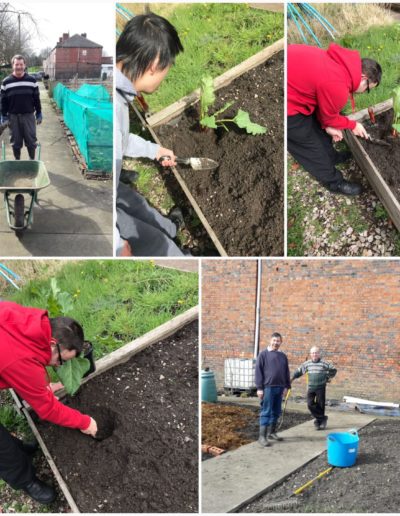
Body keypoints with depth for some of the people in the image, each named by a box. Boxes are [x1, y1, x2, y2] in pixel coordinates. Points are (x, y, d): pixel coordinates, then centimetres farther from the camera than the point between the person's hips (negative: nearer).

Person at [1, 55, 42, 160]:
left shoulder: (32, 80, -1)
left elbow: (36, 99, 5)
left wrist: (39, 114, 4)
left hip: (29, 115, 0)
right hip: (13, 116, 0)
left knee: (31, 141, 4)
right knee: (16, 142, 8)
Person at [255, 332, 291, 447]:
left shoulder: (283, 356, 13)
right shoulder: (263, 354, -2)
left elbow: (286, 372, 17)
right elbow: (258, 371, -6)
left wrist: (286, 386, 10)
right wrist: (259, 388, -11)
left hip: (279, 388, 6)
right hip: (268, 387, -5)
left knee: (276, 412, 12)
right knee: (266, 412, -6)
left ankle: (271, 432, 25)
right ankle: (262, 436, -7)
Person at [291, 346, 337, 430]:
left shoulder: (324, 363, -5)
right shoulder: (307, 364, 4)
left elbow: (333, 370, 6)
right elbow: (299, 371, 12)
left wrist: (328, 377, 3)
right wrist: (293, 378, 3)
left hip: (321, 388, -3)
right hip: (310, 388, 3)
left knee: (320, 405, 1)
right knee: (310, 404, -7)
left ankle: (319, 420, 14)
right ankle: (322, 418, 5)